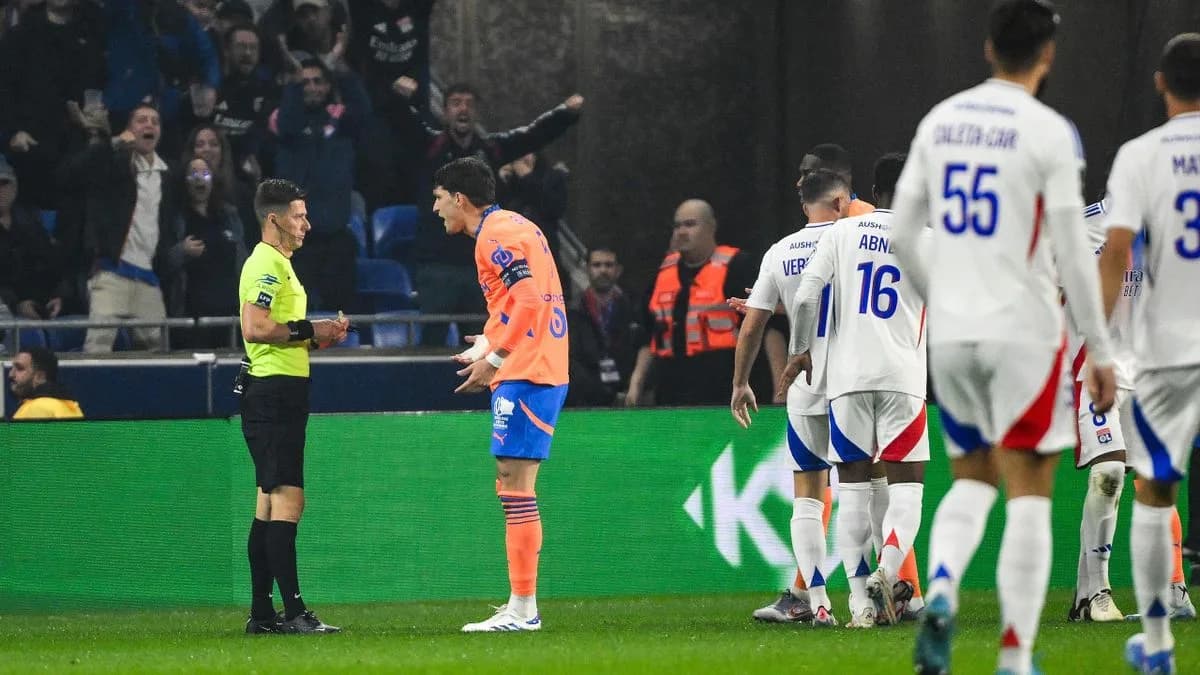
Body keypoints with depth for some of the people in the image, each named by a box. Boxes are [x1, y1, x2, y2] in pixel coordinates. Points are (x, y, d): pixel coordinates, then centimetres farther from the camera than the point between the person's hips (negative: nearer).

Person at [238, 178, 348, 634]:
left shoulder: (278, 264, 21)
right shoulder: (266, 265, -12)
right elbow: (255, 327, -23)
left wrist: (316, 337, 13)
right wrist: (309, 330, -16)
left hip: (282, 395, 11)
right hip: (273, 388, -11)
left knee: (271, 505, 10)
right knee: (287, 500, -13)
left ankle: (261, 613, 12)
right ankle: (294, 611, -17)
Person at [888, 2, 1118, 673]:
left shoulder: (939, 121, 7)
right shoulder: (1049, 133, -9)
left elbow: (902, 234, 11)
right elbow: (1073, 254, -11)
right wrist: (1101, 353, -4)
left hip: (951, 336, 5)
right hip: (1024, 334, -5)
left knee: (972, 480, 18)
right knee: (1030, 492, 1)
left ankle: (940, 590, -10)